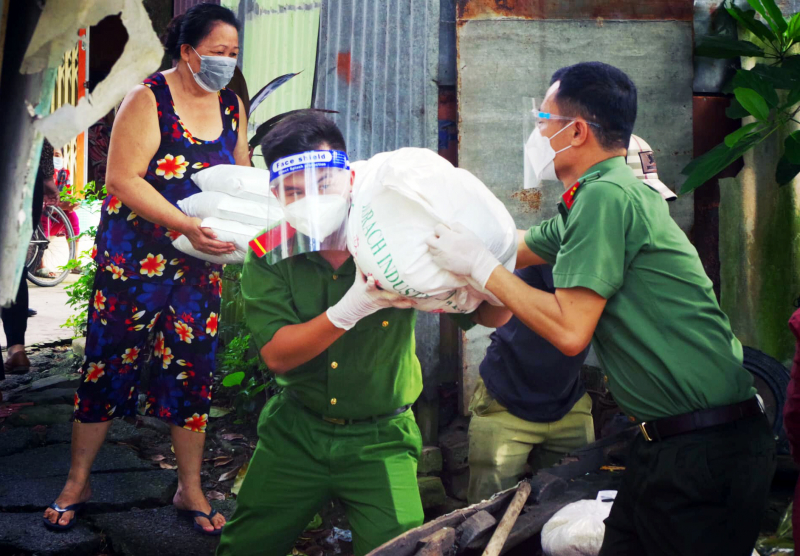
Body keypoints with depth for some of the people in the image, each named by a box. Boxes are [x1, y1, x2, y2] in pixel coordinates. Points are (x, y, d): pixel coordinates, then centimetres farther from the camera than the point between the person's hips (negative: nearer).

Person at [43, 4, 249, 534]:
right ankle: (78, 481, 21)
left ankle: (190, 490, 21)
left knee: (193, 368, 7)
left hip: (199, 262, 5)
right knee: (108, 363, 3)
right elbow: (123, 179, -18)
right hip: (133, 256, -5)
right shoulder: (149, 99, -11)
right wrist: (186, 225, -27)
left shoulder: (232, 106, 6)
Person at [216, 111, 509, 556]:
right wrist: (351, 309, -33)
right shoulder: (268, 254, -9)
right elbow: (277, 356, -18)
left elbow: (495, 316, -12)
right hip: (295, 431, 2)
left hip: (379, 440, -2)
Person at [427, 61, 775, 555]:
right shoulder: (596, 197, 13)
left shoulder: (607, 195, -18)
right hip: (668, 444, 10)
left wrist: (480, 265, -12)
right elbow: (518, 248, 29)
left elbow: (569, 331, -22)